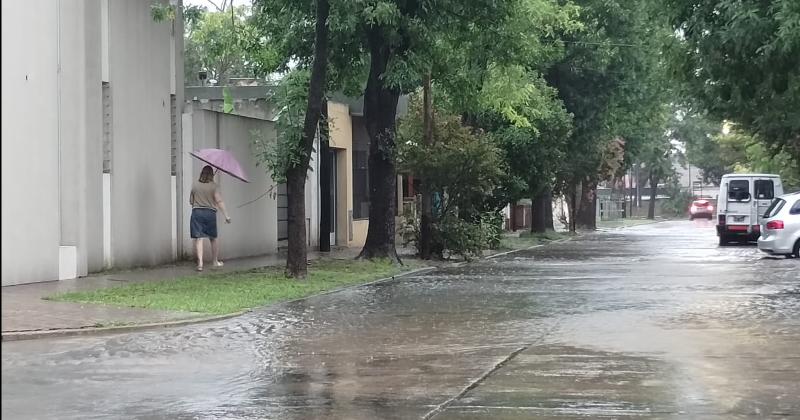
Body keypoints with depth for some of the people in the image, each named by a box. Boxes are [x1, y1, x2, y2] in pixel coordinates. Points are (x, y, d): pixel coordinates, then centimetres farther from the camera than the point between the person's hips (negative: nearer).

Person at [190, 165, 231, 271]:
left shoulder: (195, 185, 4)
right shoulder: (213, 186, -3)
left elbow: (191, 201, 11)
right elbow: (219, 201, -11)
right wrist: (226, 215, -12)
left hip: (196, 212, 0)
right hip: (210, 213, 0)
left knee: (198, 238, -4)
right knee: (213, 238, 16)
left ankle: (200, 262, -18)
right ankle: (215, 261, 26)